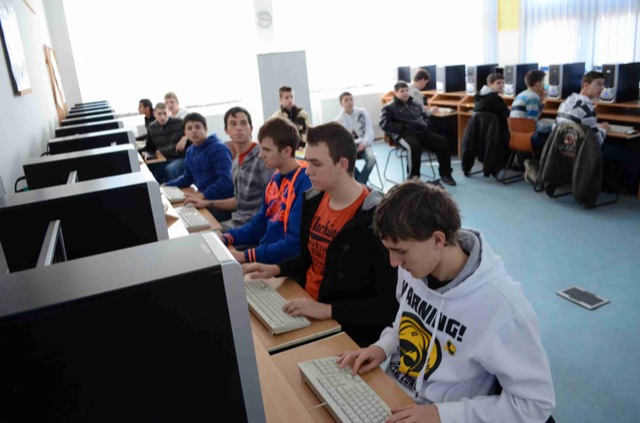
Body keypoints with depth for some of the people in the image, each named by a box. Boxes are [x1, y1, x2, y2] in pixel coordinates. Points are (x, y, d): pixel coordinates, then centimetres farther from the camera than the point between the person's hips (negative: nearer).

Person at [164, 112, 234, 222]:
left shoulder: (218, 148, -13)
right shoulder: (190, 151, 12)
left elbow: (225, 181, -23)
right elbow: (187, 178, 24)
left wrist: (202, 195, -31)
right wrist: (166, 186, 10)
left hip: (222, 203, -8)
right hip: (205, 200, 8)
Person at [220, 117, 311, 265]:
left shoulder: (304, 183, -20)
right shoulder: (276, 178, 8)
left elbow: (296, 244, -24)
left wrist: (246, 256, -22)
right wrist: (226, 238, 1)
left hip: (284, 263, -8)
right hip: (265, 250, 8)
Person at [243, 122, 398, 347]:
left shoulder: (375, 220, -22)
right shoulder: (314, 200, 1)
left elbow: (391, 304, -22)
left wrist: (328, 310, -28)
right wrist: (275, 269, 1)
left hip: (346, 331, -7)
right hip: (303, 312, 7)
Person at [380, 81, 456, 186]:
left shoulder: (415, 104, 25)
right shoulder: (389, 107, 8)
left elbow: (426, 117, 34)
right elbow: (384, 124, -6)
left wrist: (424, 124, 9)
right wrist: (403, 127, -12)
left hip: (422, 132, 6)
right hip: (405, 134, -6)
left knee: (442, 141, -15)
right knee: (415, 146, -39)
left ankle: (445, 174, -4)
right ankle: (414, 177, -26)